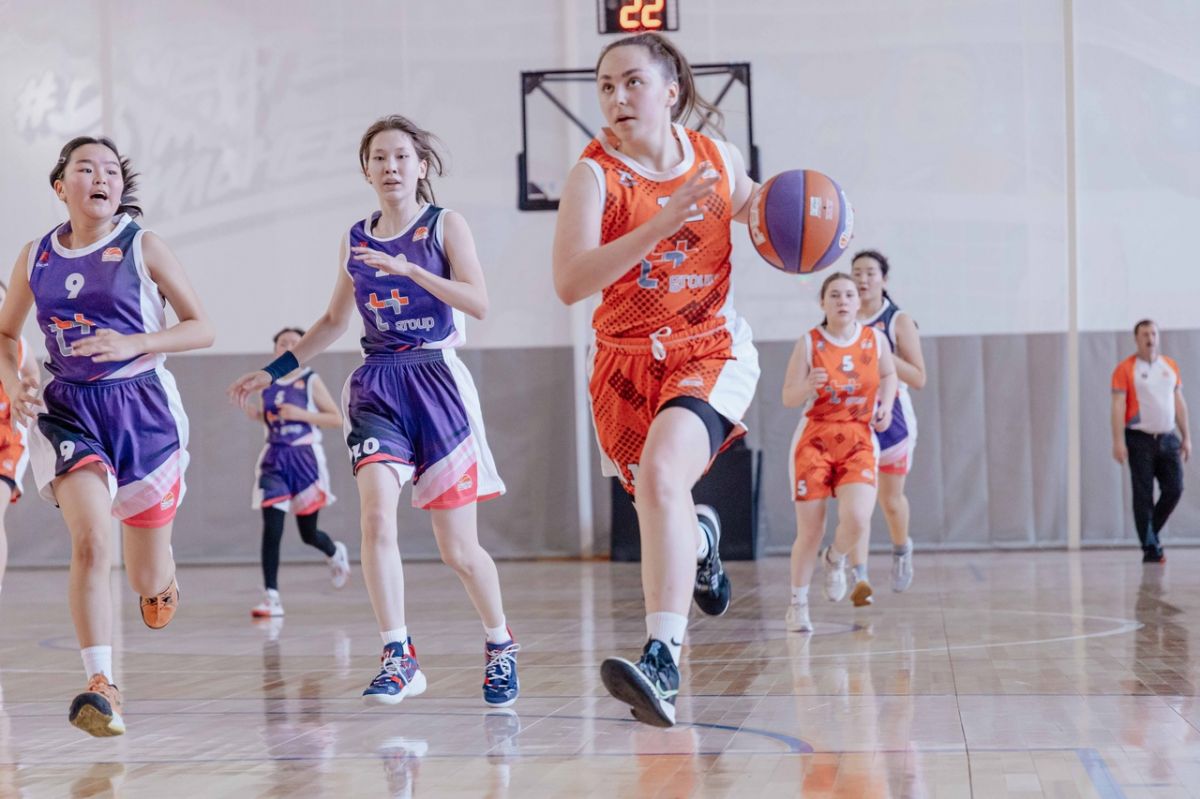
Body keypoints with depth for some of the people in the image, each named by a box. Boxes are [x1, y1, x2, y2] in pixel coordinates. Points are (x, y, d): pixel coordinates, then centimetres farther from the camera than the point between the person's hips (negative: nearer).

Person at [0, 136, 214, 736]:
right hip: (68, 408, 1)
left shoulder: (142, 247, -3)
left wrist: (133, 344, -17)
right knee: (90, 542, -23)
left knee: (148, 579, 9)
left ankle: (161, 582, 48)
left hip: (142, 406, -1)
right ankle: (100, 687, -20)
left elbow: (201, 328, -2)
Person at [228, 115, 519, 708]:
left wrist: (407, 267, -23)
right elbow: (334, 320, 22)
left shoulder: (445, 225, 0)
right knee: (377, 518, -20)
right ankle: (398, 659, -15)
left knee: (458, 548, 1)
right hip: (376, 387, 3)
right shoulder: (356, 240, 10)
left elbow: (478, 302, -14)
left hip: (437, 384, -3)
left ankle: (499, 643, 26)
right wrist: (275, 370, 19)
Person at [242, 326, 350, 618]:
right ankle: (271, 597, -10)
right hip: (274, 458, 3)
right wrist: (257, 415, 0)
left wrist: (301, 414, -17)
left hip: (305, 457, -3)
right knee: (271, 529, -11)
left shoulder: (310, 381, -4)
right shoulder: (267, 383, 7)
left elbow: (336, 419, -6)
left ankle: (335, 553, 43)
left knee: (308, 533, 7)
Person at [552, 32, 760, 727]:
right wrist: (660, 225, -34)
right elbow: (569, 283, -25)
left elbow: (756, 212, 22)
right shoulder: (595, 174, -11)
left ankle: (663, 663, -35)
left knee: (662, 471, -28)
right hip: (628, 362, 2)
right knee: (658, 497, 16)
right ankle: (701, 538, 57)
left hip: (711, 350, -1)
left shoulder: (719, 159, -2)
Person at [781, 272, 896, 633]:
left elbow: (888, 375, 20)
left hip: (859, 441, 1)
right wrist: (809, 386, -24)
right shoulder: (809, 343, -5)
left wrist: (886, 405, 2)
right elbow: (788, 399, -4)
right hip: (814, 440, -1)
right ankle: (798, 604, 20)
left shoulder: (876, 339, 1)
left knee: (857, 521, -21)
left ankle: (835, 559, 15)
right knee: (809, 532, -2)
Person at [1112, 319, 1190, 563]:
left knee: (1174, 489, -2)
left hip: (1168, 438, 4)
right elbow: (1118, 405, -8)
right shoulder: (1125, 369, -3)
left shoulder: (1171, 366, 11)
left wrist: (1186, 437, 11)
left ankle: (1152, 531, 22)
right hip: (1140, 439, -4)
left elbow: (1179, 402, 15)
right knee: (1143, 495, -3)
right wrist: (1118, 441, -15)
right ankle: (1150, 548, 2)